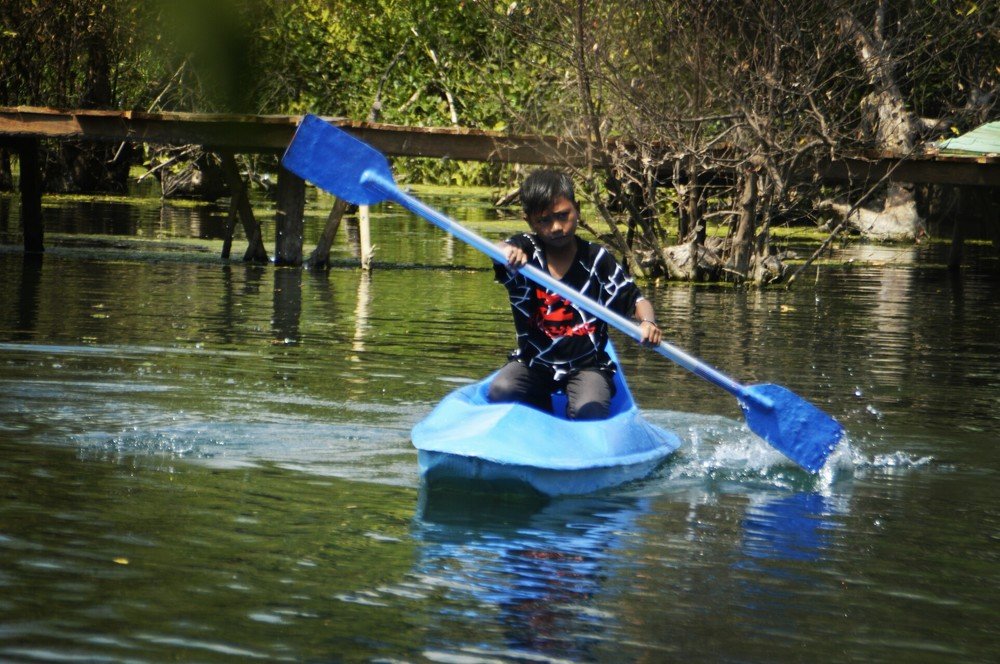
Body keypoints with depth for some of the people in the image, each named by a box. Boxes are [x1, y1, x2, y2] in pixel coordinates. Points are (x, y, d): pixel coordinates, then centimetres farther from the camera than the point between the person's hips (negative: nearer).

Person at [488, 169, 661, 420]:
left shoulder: (597, 259, -3)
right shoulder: (524, 249, -4)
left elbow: (634, 298, -2)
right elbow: (503, 249, -28)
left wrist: (647, 322, -25)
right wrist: (504, 250, -54)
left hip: (586, 365, -2)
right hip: (534, 362, 2)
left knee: (590, 411, -28)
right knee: (500, 392, -24)